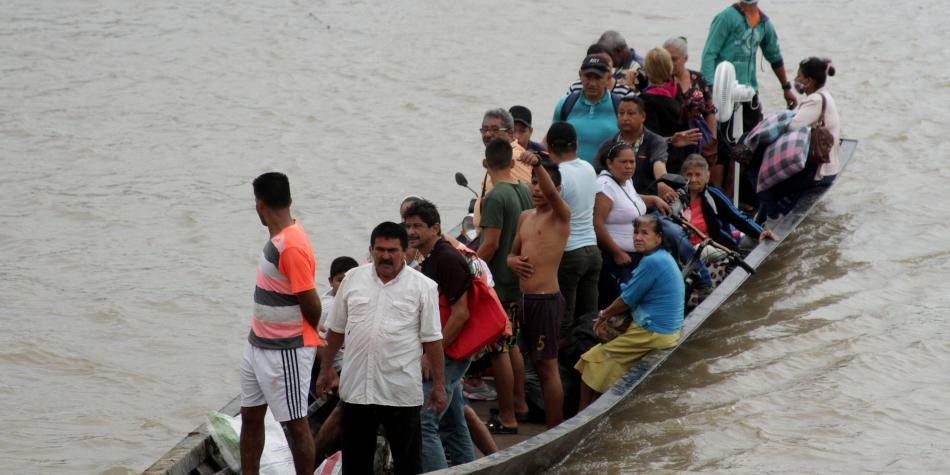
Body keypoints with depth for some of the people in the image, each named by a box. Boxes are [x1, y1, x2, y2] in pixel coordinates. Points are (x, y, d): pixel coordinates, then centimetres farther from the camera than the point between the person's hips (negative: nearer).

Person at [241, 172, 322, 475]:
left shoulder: (292, 247, -24)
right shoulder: (278, 238, 6)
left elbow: (312, 305, -20)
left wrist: (306, 336, -2)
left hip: (286, 352, -10)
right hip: (258, 345, 10)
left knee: (296, 424, 1)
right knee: (250, 416, 15)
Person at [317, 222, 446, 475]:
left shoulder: (423, 287, -3)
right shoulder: (353, 279, 5)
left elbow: (432, 339, -2)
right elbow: (336, 329, 13)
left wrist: (438, 384, -3)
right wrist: (326, 369, 14)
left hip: (401, 392, -3)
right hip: (356, 388, 3)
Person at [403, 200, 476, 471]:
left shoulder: (447, 260, -14)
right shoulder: (429, 261, 17)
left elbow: (460, 313, -20)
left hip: (447, 355, -10)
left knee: (423, 423, -16)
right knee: (452, 425, 13)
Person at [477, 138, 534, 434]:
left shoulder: (495, 198, -18)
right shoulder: (526, 193, 5)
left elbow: (490, 244, -21)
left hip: (498, 284, -8)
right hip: (519, 280, 8)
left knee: (498, 350, -3)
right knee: (512, 344, 22)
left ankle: (507, 418, 0)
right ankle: (519, 403, 31)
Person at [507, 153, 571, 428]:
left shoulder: (560, 215, -7)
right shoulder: (525, 217, 15)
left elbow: (550, 192, -28)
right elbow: (513, 252, 23)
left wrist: (538, 164, -46)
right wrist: (512, 261, -1)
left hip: (546, 299, -8)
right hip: (526, 299, 8)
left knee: (547, 367, -6)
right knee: (538, 364, 14)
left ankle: (555, 430, -1)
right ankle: (550, 422, 23)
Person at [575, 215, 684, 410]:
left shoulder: (652, 262, -21)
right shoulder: (664, 258, 10)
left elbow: (627, 299, -12)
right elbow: (635, 297, 19)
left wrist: (605, 314, 5)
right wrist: (609, 313, 12)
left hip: (653, 334, -10)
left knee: (593, 360, 0)